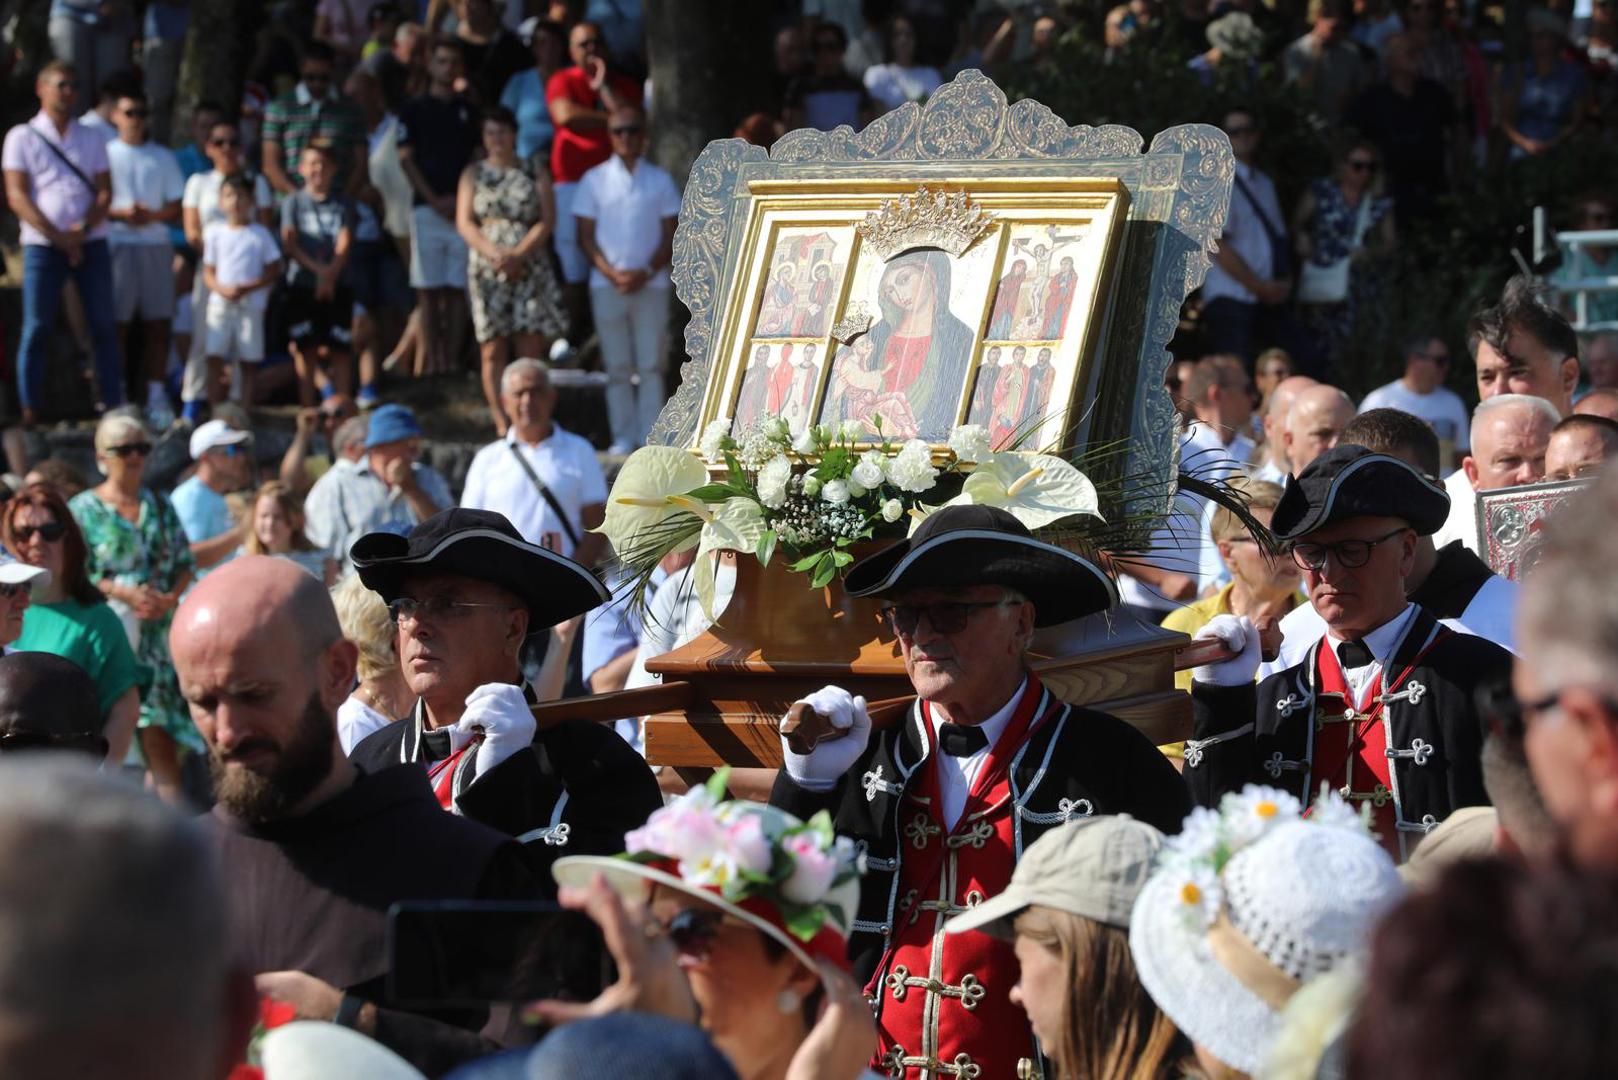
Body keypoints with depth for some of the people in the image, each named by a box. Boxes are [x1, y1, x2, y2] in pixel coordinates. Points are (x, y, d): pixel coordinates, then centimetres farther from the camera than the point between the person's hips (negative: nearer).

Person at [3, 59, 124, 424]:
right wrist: (57, 237, -13)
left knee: (103, 326, 1)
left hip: (91, 243, 3)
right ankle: (30, 413, -2)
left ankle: (115, 406, 4)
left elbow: (104, 192, 6)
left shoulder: (90, 138, 13)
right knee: (36, 330, -4)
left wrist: (83, 230, -12)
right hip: (42, 244, -3)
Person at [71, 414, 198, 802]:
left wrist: (172, 598, -9)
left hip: (160, 625, 3)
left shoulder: (160, 505, 11)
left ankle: (171, 798, 0)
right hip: (110, 624, -3)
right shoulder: (83, 508, 0)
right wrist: (126, 594, -16)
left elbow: (186, 561, 10)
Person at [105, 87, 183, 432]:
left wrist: (152, 215, -8)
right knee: (117, 322, -5)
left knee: (157, 323, 2)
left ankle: (156, 395, 8)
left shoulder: (164, 157, 14)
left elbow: (176, 206, 11)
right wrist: (121, 213, -15)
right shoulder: (104, 154, 6)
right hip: (116, 244, -3)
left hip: (156, 241, 3)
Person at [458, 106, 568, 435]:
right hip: (487, 271, 1)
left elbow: (547, 221, 0)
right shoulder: (473, 174, 11)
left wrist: (518, 255, -14)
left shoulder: (535, 174, 9)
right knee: (493, 350, -4)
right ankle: (502, 424, -2)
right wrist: (494, 254, -14)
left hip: (529, 269, -1)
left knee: (531, 348, -5)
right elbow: (464, 222, 1)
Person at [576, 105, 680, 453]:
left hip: (651, 283, 0)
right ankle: (623, 438, 4)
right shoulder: (594, 180, 7)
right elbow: (586, 237, 4)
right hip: (607, 285, 0)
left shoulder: (660, 180, 9)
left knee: (651, 365, -3)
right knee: (617, 367, 1)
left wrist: (646, 272, -9)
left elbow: (671, 236, 6)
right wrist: (612, 273, -10)